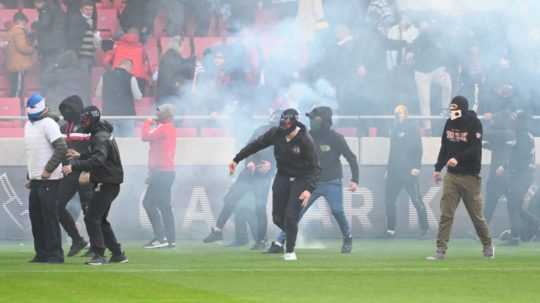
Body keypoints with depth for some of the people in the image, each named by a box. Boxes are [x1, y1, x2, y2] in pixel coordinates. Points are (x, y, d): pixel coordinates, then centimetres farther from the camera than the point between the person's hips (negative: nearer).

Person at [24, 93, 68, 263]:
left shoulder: (48, 124, -11)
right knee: (35, 216, 9)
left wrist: (48, 170, -20)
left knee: (50, 216, -7)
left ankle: (55, 254, -3)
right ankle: (42, 253, 15)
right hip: (35, 179, 9)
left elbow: (62, 148, -20)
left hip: (49, 179, -9)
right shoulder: (28, 125, 16)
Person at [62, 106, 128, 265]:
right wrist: (80, 156, 33)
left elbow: (98, 160, -35)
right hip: (108, 184, 11)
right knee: (100, 220, 16)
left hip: (107, 184, -11)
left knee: (91, 218, -12)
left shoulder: (101, 137, -19)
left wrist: (74, 166, -41)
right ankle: (118, 254, 18)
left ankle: (99, 255, -14)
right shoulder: (102, 133, 14)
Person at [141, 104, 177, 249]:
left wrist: (147, 123, 1)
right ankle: (170, 239, 10)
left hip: (161, 172, -10)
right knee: (164, 205, 12)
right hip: (168, 171, 10)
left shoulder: (164, 128, -13)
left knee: (149, 202, -10)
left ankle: (160, 237, -15)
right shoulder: (171, 129, 17)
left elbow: (146, 137, -16)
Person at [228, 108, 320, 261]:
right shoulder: (276, 133, -11)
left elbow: (315, 168, -23)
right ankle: (291, 233, 33)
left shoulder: (305, 141, -24)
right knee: (278, 217, 3)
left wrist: (309, 189, -36)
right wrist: (237, 159, 2)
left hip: (300, 180, -5)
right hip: (282, 177, 5)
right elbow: (256, 145, 2)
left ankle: (290, 251, 6)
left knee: (290, 217, -12)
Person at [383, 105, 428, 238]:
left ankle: (424, 228, 5)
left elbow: (418, 148, -9)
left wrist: (416, 167, -17)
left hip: (409, 171, -6)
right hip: (394, 171, 6)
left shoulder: (412, 128, -3)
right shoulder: (395, 129, 15)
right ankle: (390, 229, 8)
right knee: (389, 200, 2)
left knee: (416, 200, -3)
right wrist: (389, 168, 17)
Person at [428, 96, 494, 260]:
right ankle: (441, 251, -7)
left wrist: (458, 158, -32)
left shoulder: (474, 124, -9)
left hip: (470, 175, -4)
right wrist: (437, 168, 11)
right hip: (451, 175, 4)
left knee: (477, 215, 4)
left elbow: (475, 149, -19)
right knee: (446, 214, -5)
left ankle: (488, 246, 24)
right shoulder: (450, 123, 7)